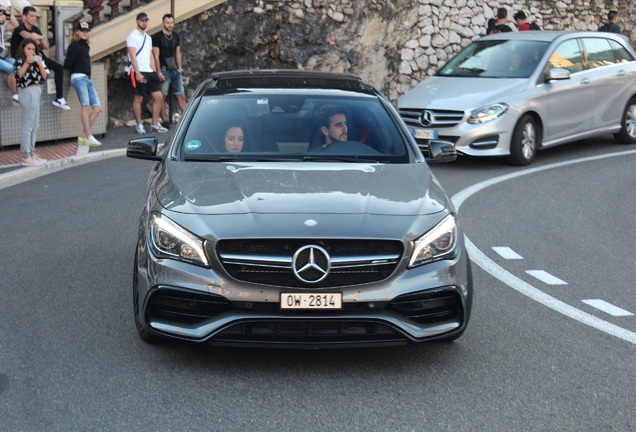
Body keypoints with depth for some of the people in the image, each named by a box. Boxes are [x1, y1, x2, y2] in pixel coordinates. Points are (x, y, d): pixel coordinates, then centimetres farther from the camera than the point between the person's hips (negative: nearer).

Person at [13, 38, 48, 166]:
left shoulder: (37, 61, 17)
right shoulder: (20, 61, -4)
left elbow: (45, 76, 8)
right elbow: (18, 74, -19)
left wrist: (40, 64, -5)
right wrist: (27, 62, -23)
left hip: (36, 93, 8)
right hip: (28, 93, -8)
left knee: (35, 126, 12)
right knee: (28, 125, -9)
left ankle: (32, 153, 19)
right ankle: (26, 156, -9)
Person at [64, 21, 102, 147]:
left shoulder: (86, 46, 23)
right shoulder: (74, 45, 0)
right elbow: (67, 64, -6)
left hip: (87, 79, 8)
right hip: (78, 77, -8)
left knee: (97, 108, 2)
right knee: (86, 106, -20)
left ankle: (83, 136, 3)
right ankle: (89, 137, -25)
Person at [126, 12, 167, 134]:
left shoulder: (148, 38, 19)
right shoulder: (133, 36, -4)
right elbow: (133, 56, -11)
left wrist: (154, 72, 14)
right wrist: (138, 73, -18)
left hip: (150, 72, 8)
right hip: (139, 72, -7)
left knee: (158, 97, 3)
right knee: (138, 98, -3)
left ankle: (155, 124, 9)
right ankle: (139, 125, 4)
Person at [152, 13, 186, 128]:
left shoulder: (176, 36, 12)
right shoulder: (157, 37, -5)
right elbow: (156, 56, -8)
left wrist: (180, 67, 11)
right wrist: (159, 72, -13)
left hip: (175, 70, 5)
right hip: (164, 71, -5)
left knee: (181, 96, 4)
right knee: (161, 97, -5)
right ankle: (165, 121, -3)